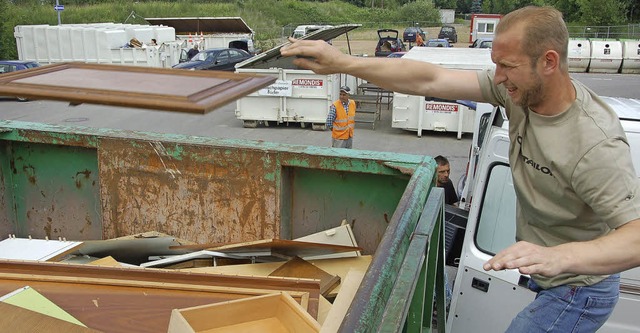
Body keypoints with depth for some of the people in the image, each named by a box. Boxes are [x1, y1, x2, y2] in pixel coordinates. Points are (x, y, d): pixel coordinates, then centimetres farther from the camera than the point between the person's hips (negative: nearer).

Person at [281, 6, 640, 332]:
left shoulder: (596, 145, -34)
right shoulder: (521, 88, -15)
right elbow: (429, 80, -18)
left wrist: (557, 257, -56)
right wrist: (341, 62, -23)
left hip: (577, 289, -6)